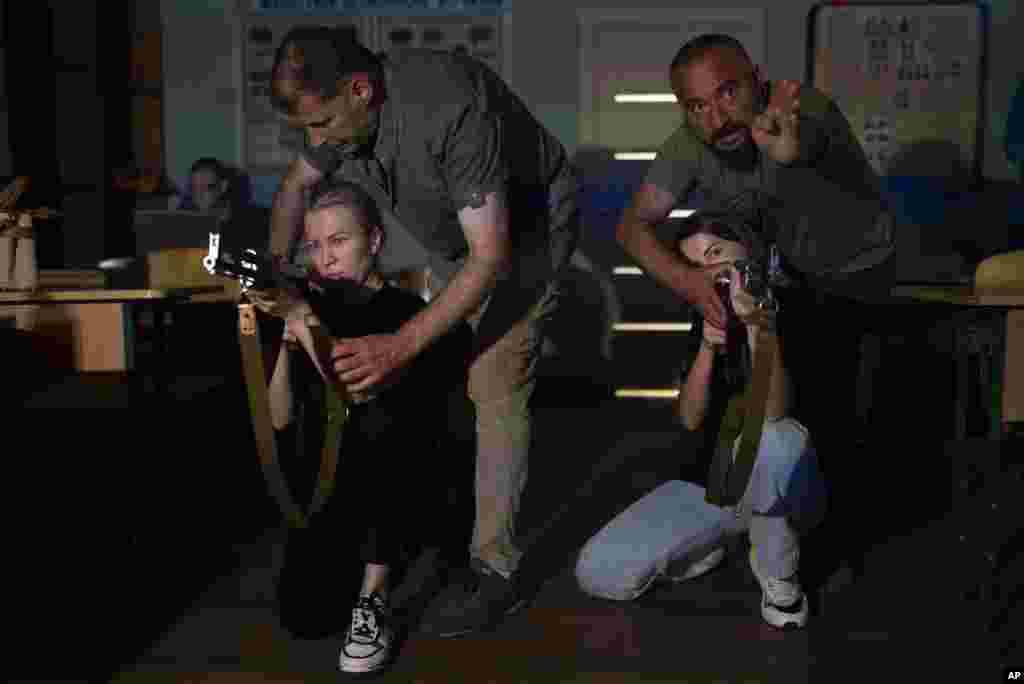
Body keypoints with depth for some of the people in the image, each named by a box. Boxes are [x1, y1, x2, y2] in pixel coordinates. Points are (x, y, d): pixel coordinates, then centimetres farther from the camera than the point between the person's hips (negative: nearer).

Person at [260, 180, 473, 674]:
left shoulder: (409, 313, -10)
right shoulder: (317, 311, 4)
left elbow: (359, 390, -27)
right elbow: (280, 420, -1)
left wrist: (300, 315, -31)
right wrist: (288, 337, -14)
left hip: (408, 488, -3)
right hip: (338, 486, 4)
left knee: (379, 420, -35)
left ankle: (375, 598, -27)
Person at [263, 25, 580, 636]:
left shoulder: (451, 107, -39)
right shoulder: (343, 108, -14)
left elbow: (491, 258, -37)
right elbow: (295, 188, 7)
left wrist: (402, 345, -41)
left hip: (526, 226, -7)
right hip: (454, 234, 8)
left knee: (495, 385, -16)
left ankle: (496, 568, -10)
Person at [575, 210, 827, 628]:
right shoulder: (712, 316, 4)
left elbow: (772, 414, -26)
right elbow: (690, 419, -6)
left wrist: (757, 325, -38)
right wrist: (707, 346, -21)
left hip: (784, 486, -4)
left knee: (777, 437, -42)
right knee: (597, 573, -13)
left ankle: (778, 572, -13)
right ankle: (710, 543, 13)